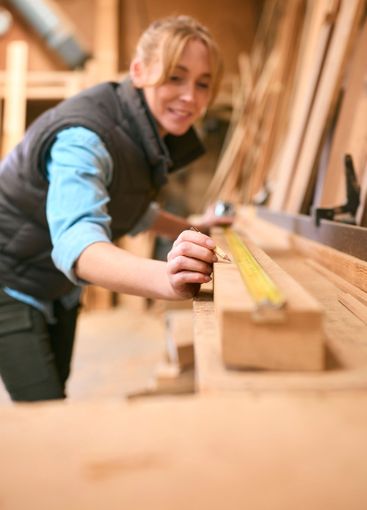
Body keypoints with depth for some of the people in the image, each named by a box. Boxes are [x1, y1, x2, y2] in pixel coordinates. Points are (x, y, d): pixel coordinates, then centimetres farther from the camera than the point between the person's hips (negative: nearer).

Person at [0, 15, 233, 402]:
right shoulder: (83, 136, -31)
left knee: (56, 387, 17)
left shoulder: (155, 136, -5)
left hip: (59, 288, 8)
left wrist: (192, 230, 2)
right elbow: (76, 240, -50)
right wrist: (166, 278, -67)